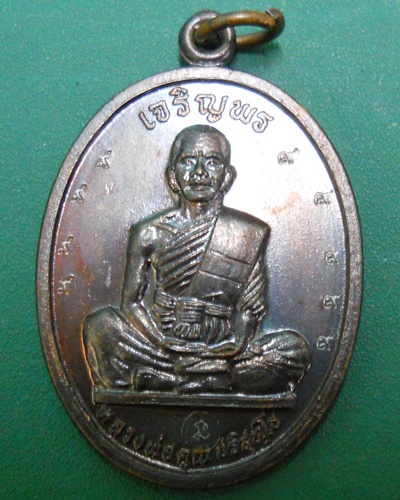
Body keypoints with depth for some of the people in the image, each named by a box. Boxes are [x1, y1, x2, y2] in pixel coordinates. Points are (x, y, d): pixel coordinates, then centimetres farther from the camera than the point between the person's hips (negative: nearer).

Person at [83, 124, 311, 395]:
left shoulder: (250, 234, 4)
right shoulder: (151, 233, 3)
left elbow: (252, 310, 3)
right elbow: (132, 302, 2)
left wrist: (234, 345, -15)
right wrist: (167, 343, -13)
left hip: (223, 351, 1)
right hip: (159, 348, 0)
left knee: (295, 348, -21)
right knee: (100, 324, -23)